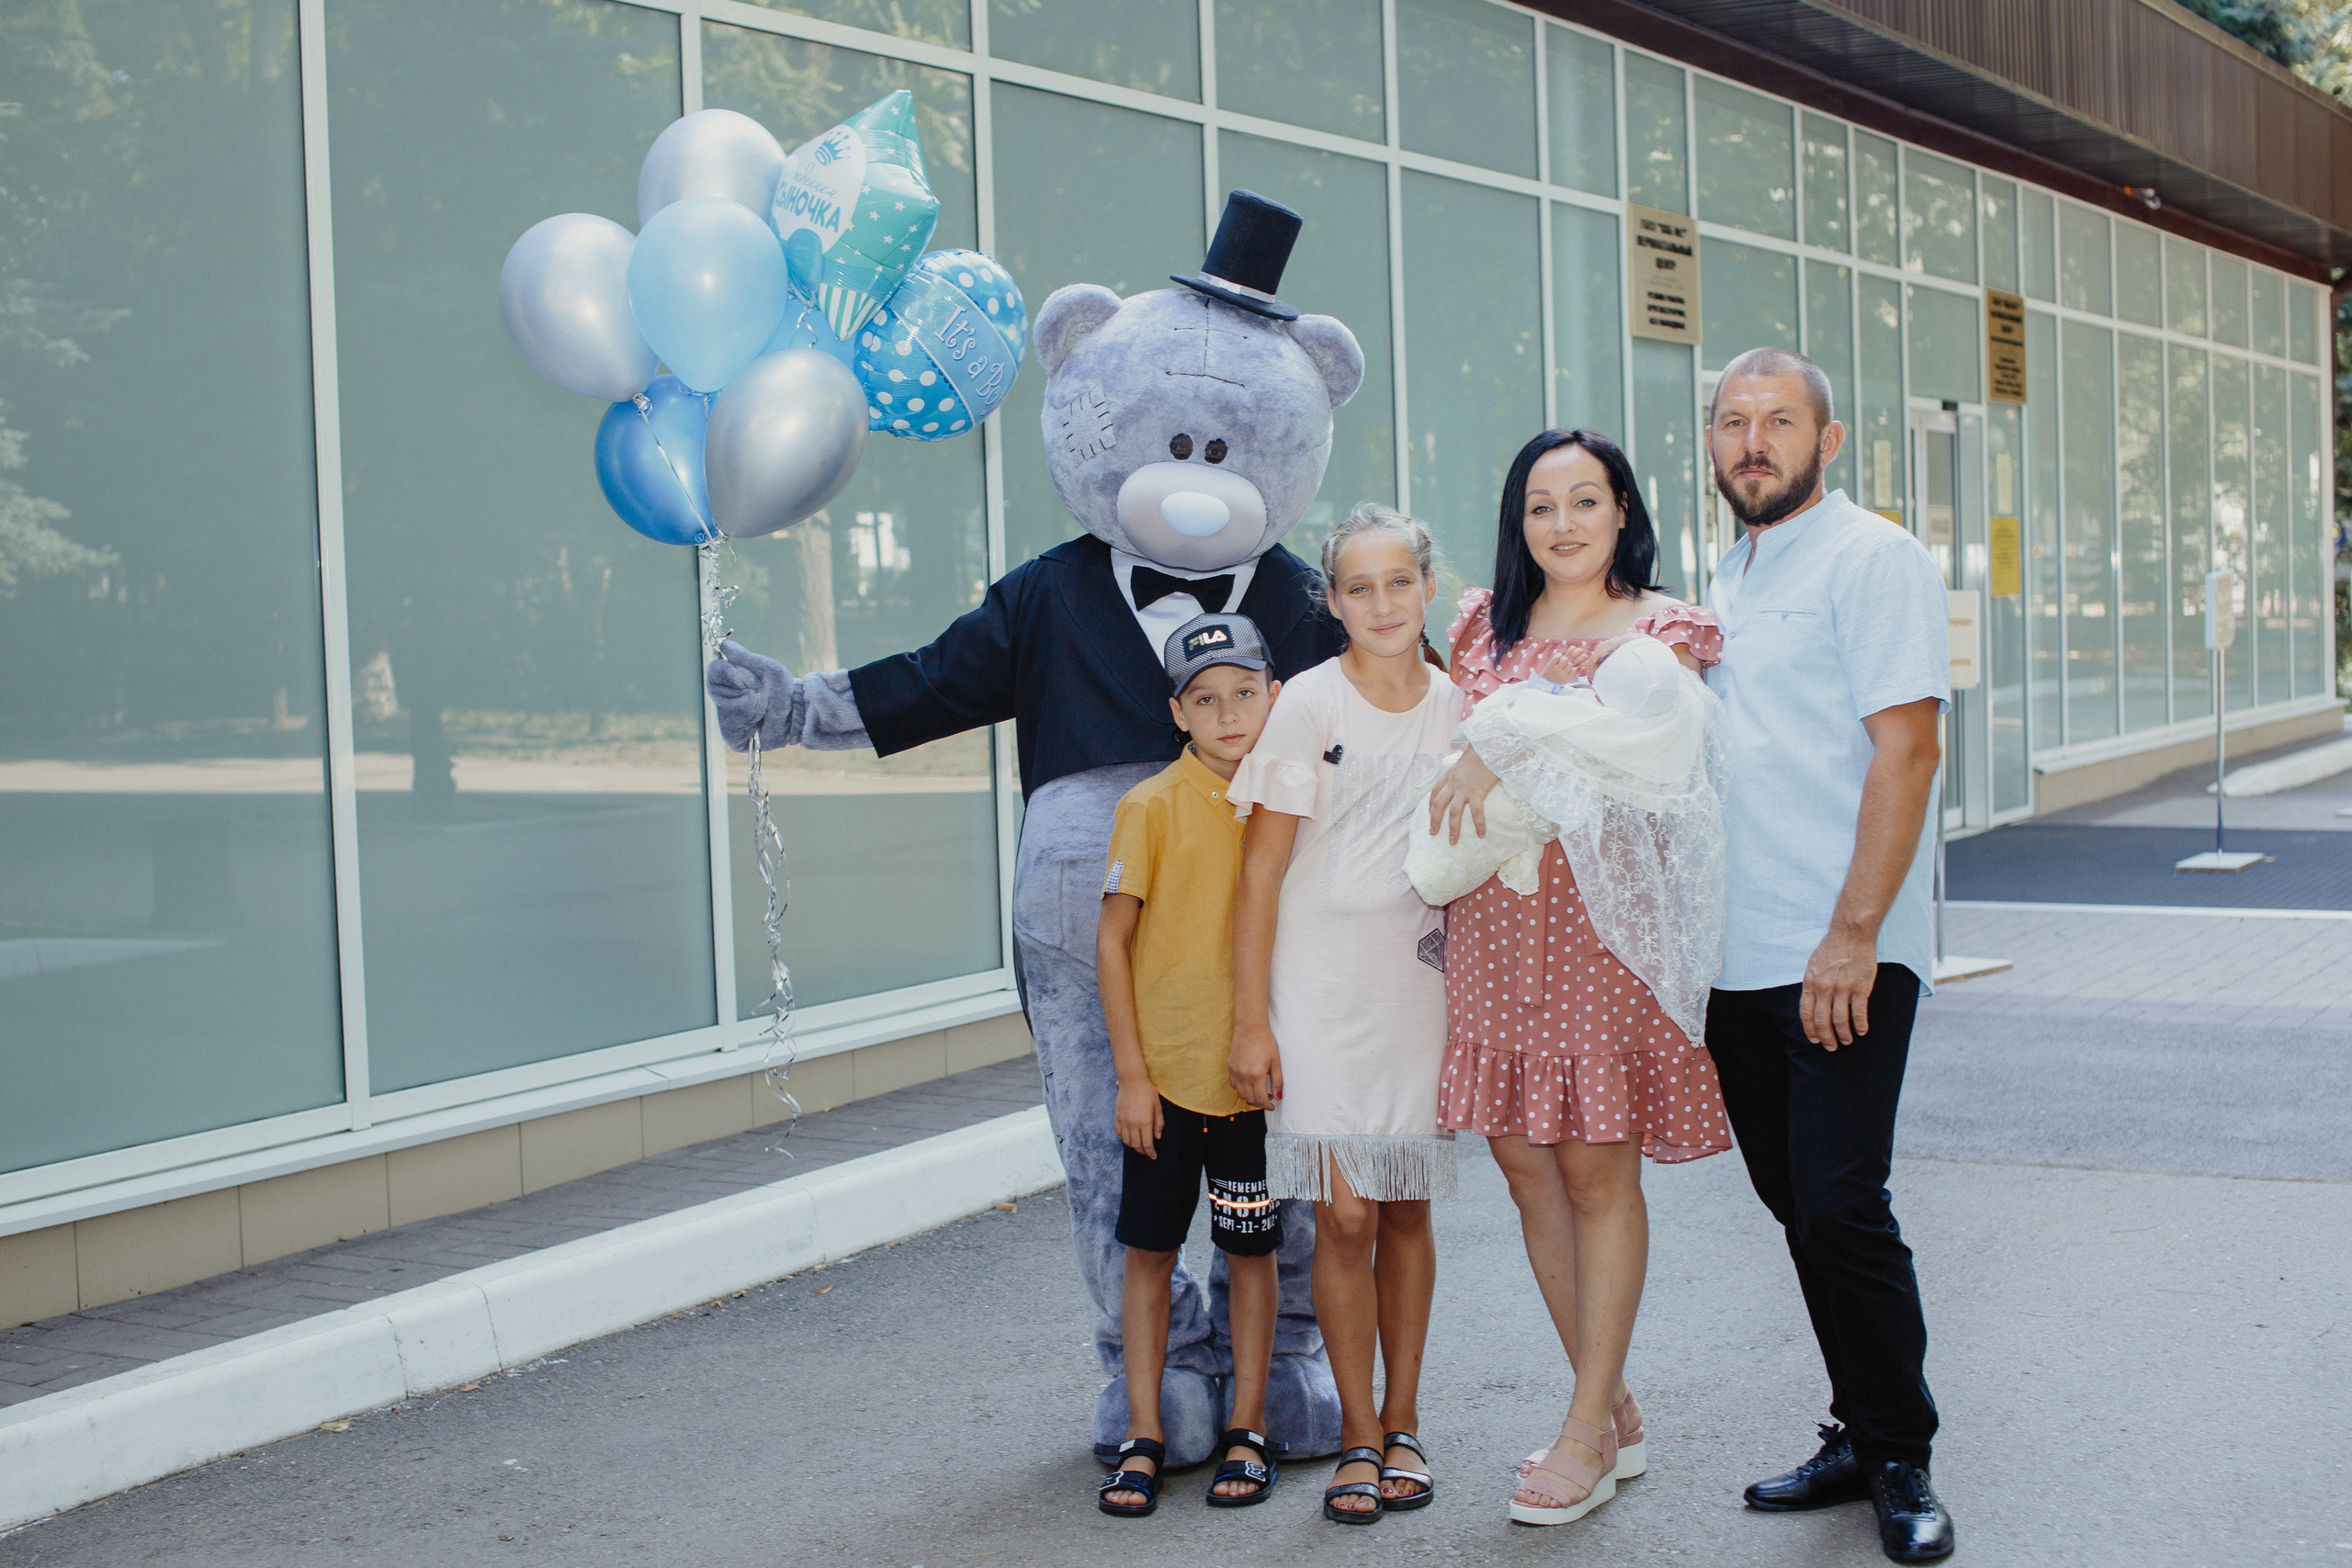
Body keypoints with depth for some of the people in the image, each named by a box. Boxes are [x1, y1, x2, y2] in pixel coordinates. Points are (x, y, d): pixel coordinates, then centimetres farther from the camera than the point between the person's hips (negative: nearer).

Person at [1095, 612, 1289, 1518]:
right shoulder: (1153, 806, -7)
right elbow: (1112, 940, -6)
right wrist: (1131, 1074, -8)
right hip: (1166, 1069, -2)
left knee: (1252, 1249, 9)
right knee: (1150, 1250, 5)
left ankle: (1247, 1431, 20)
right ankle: (1143, 1436, 15)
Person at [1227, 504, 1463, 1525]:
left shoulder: (1456, 706, 5)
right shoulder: (1310, 702, -6)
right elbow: (1262, 868, -6)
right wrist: (1249, 1019, -9)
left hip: (1422, 981, 3)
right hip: (1320, 983, -3)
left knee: (1407, 1208, 8)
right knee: (1344, 1213, -5)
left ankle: (1402, 1425, 19)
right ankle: (1359, 1435, 7)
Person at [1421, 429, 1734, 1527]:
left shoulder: (1663, 630, 3)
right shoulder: (1482, 629, 15)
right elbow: (1450, 749, 21)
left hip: (1602, 913, -5)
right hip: (1494, 920, 5)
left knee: (1596, 1168, -2)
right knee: (1523, 1160, 5)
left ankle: (1586, 1433, 6)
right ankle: (1615, 1413, 18)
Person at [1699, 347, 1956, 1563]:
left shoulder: (1870, 557, -6)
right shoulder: (1726, 582, 18)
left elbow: (1905, 747, -15)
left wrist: (1853, 934, -20)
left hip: (1842, 960, -8)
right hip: (1739, 959, 8)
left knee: (1841, 1207, -9)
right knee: (1798, 1206, 11)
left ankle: (1901, 1462, 6)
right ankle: (1858, 1435, 23)